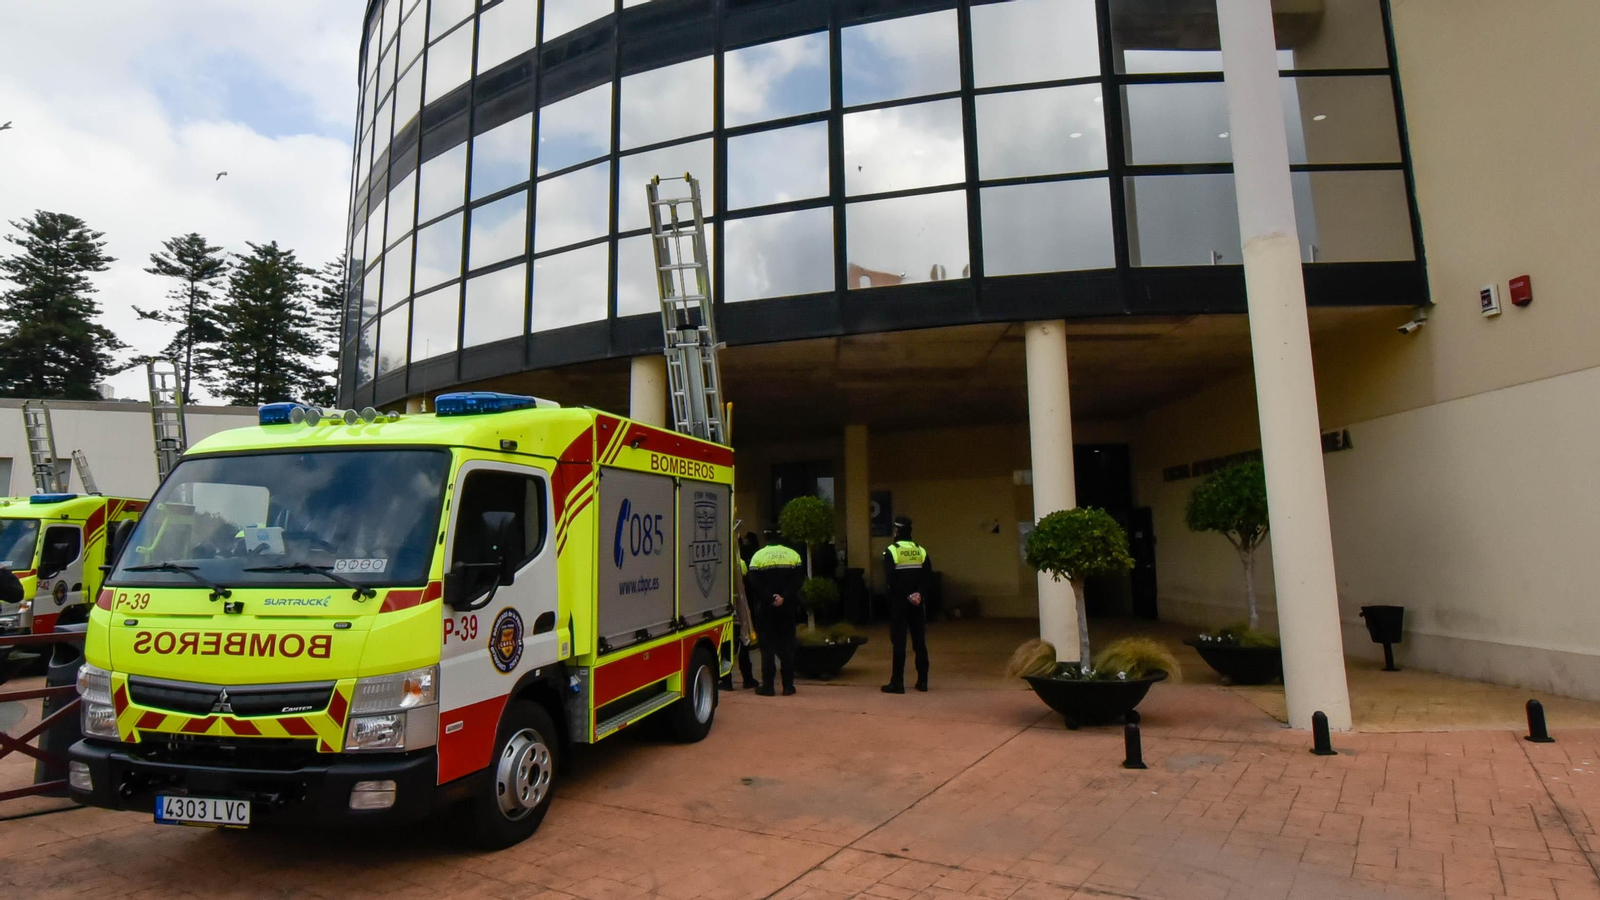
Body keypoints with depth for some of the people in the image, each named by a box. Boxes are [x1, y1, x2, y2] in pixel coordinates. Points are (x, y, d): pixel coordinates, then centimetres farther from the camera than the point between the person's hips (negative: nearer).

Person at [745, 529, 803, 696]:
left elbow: (755, 584, -12)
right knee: (787, 645, 8)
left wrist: (770, 599, -13)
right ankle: (788, 685, 9)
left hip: (765, 609, -2)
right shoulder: (793, 555, 3)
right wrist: (783, 598, -12)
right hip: (787, 608, 2)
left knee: (767, 646, 3)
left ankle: (767, 685, 3)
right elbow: (799, 580, -6)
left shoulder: (758, 556, -3)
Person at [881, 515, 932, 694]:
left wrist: (906, 595, -12)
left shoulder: (891, 551, -7)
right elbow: (929, 576, -2)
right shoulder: (921, 551, 6)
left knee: (899, 642, 0)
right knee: (920, 642, 10)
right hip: (918, 604, 4)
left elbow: (890, 578, -16)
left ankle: (897, 682, 0)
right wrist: (918, 593, -10)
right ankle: (922, 681, 14)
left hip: (899, 603, -4)